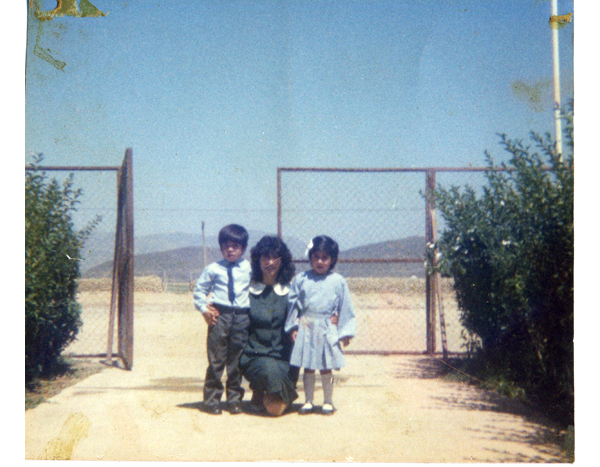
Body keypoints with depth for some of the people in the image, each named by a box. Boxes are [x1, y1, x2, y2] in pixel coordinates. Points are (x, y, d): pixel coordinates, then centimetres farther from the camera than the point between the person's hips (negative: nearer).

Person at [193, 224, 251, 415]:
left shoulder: (249, 268, 7)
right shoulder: (213, 269, 4)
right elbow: (199, 290, 11)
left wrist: (254, 309, 4)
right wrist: (204, 309, -1)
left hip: (242, 316, 1)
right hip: (219, 315, -1)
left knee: (236, 360, 6)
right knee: (216, 359, 0)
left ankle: (234, 399, 18)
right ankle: (212, 399, 11)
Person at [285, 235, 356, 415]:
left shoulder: (338, 282, 0)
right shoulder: (301, 279, 3)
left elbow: (345, 309, 3)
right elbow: (293, 304, 6)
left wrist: (345, 332, 1)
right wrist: (293, 326, 0)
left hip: (327, 330, -1)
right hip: (305, 329, 1)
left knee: (326, 368, 4)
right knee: (308, 368, 8)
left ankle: (328, 402, 18)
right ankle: (308, 401, 19)